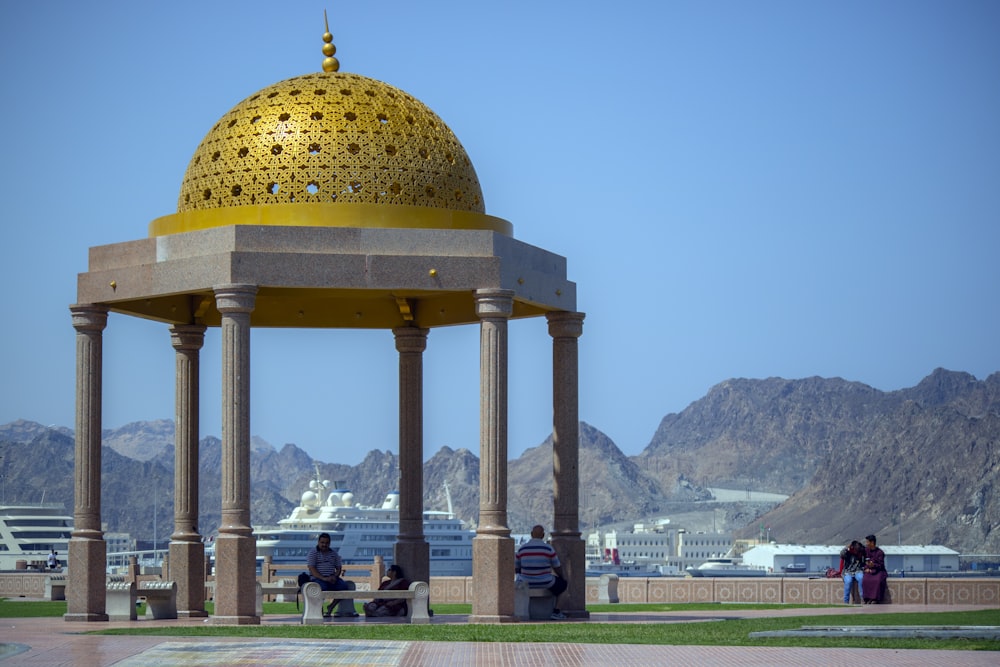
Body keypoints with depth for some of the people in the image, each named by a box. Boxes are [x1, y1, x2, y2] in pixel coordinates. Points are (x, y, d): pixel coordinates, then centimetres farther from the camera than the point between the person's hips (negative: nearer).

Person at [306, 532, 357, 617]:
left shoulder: (333, 554, 18)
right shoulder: (313, 552, 3)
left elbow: (339, 568, 18)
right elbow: (311, 569, -8)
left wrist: (334, 577, -6)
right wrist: (323, 578, -21)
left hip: (332, 578, 5)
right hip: (317, 578, -5)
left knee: (344, 586, -23)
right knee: (322, 587, -39)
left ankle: (331, 607, -8)